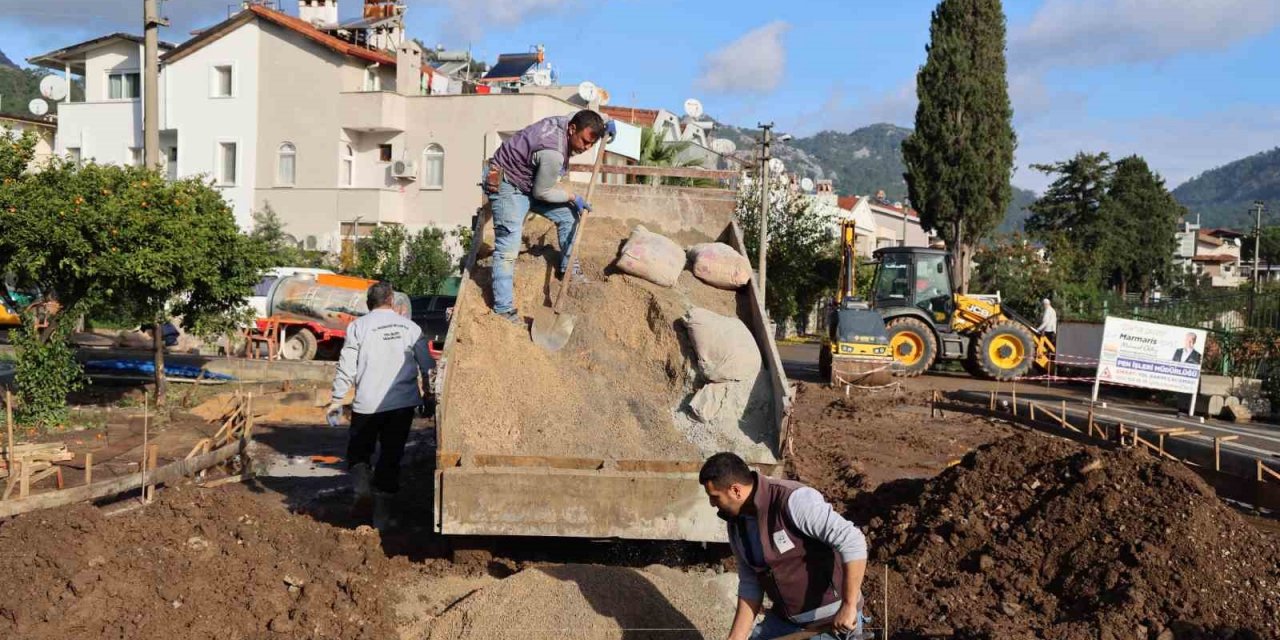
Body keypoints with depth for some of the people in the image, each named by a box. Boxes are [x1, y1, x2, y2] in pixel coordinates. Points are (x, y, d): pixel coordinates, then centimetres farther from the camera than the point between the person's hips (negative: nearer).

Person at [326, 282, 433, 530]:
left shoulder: (358, 326, -1)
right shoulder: (409, 326, 6)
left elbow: (347, 367, -4)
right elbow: (427, 365, 8)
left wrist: (336, 400, 2)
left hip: (368, 403, -2)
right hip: (404, 403, 2)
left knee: (358, 450, 18)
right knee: (391, 456, 10)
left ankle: (361, 485, -9)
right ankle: (382, 516, 12)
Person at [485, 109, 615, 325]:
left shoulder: (567, 121, -9)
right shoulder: (553, 153, -34)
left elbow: (588, 122, 18)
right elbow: (542, 192, -21)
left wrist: (605, 127, -1)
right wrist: (573, 196, -9)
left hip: (532, 183, 10)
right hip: (507, 186, -10)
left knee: (569, 215, 11)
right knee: (508, 248, -14)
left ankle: (568, 269, 27)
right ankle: (503, 309, -11)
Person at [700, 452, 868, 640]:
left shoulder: (793, 500, -27)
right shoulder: (737, 521, 0)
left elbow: (853, 542, -30)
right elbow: (750, 586, 7)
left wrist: (848, 606, -29)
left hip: (835, 619, -8)